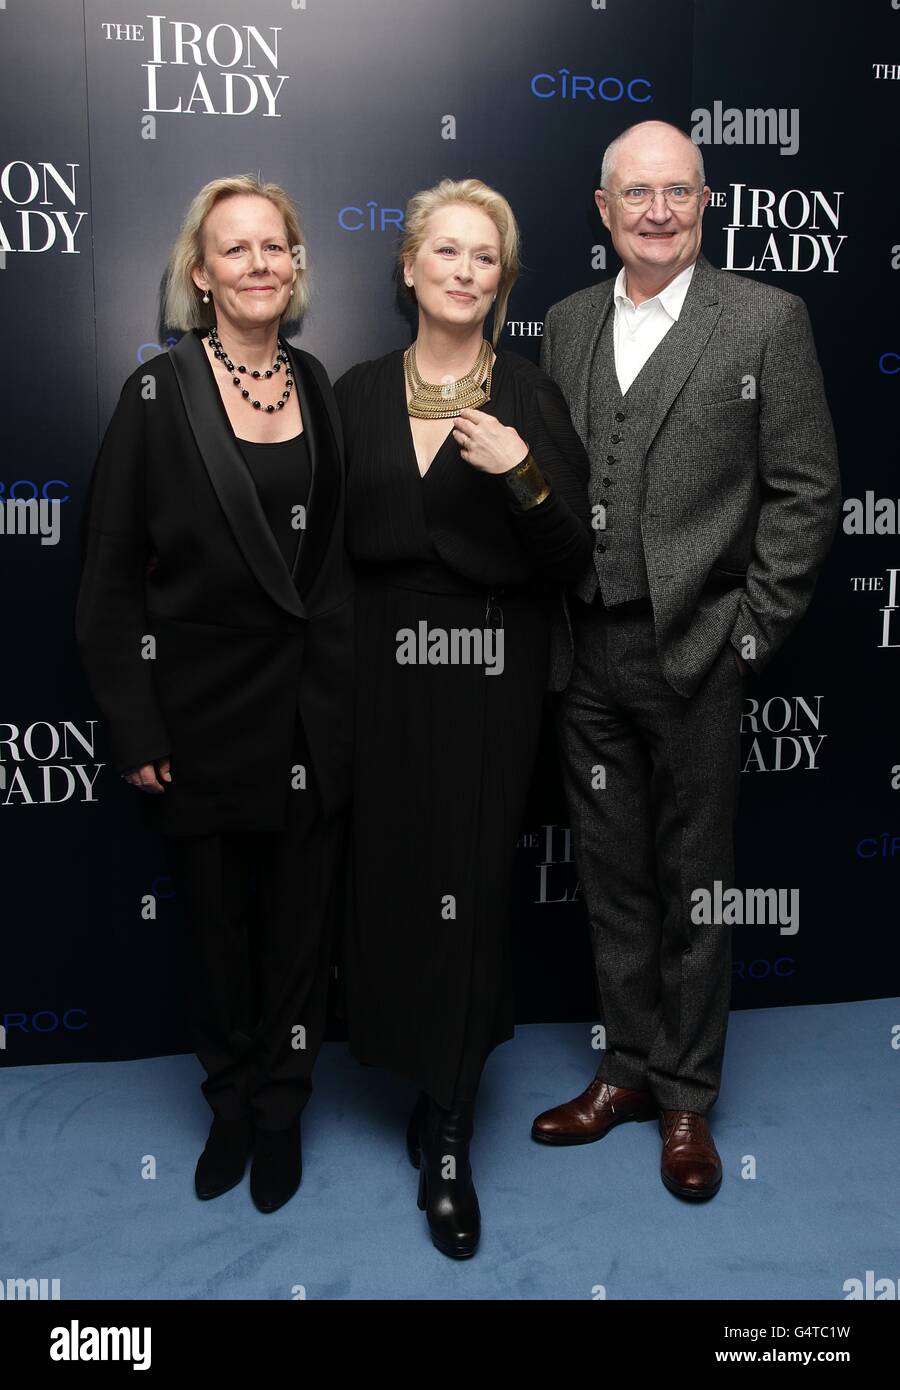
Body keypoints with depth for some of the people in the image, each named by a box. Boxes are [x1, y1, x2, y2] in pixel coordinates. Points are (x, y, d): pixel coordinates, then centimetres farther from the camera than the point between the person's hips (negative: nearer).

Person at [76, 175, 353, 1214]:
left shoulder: (319, 387, 5)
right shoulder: (160, 391, -6)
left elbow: (339, 549, 9)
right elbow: (112, 573, -7)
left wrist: (349, 702, 5)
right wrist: (136, 730, -10)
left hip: (314, 710, 3)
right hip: (204, 711, -2)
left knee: (299, 921, 12)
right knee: (217, 922, 13)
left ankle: (280, 1110, 33)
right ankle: (231, 1102, 36)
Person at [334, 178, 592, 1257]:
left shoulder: (531, 398, 1)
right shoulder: (358, 394, 7)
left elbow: (571, 560, -2)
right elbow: (331, 540, 9)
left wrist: (524, 473, -19)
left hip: (491, 670, -2)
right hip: (382, 665, 2)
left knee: (468, 880, -1)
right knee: (391, 870, 7)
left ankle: (446, 1138, 12)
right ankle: (431, 1071, 35)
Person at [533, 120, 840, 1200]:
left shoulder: (767, 319, -2)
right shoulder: (567, 324, 11)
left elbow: (806, 491, -4)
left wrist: (751, 634, -9)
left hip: (694, 654, -4)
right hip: (586, 653, 4)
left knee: (694, 880, 8)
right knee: (611, 874, 13)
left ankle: (687, 1096, 24)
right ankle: (628, 1067, 31)